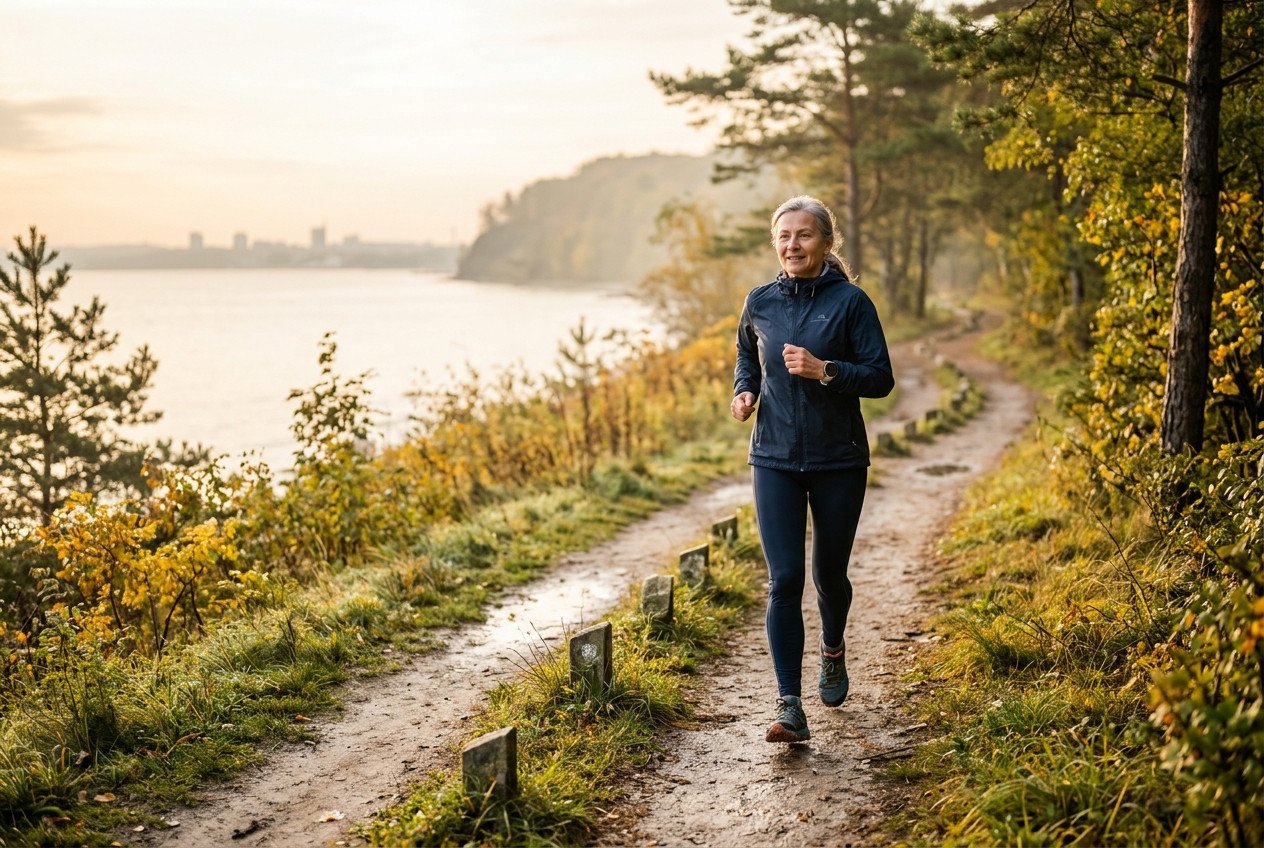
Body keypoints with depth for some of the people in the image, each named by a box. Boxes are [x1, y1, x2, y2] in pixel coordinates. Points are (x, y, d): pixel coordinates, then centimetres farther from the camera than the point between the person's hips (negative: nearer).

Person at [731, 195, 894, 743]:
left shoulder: (850, 302, -6)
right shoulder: (760, 302, 4)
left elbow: (881, 379, -8)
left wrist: (824, 370, -22)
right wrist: (744, 390, 1)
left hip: (839, 460, -1)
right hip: (775, 459, 2)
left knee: (829, 571, 14)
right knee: (784, 580, -8)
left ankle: (833, 651, 46)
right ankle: (790, 708, -7)